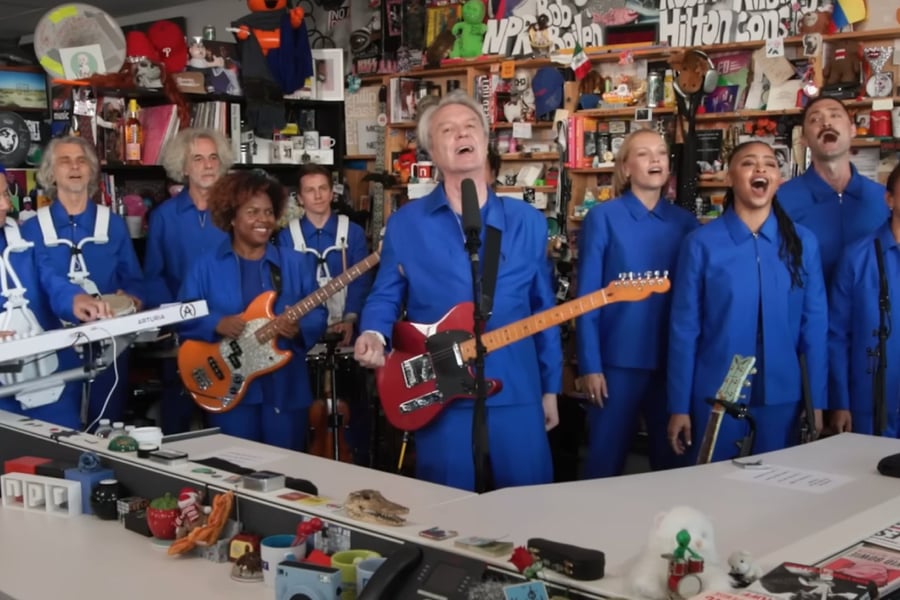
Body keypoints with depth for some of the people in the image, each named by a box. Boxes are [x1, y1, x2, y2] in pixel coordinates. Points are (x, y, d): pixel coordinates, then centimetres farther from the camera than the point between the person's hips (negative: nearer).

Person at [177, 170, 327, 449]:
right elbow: (183, 317, -1)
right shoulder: (205, 266, 2)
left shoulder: (296, 264, 7)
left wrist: (299, 327, -17)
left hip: (285, 388, 2)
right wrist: (217, 324, -18)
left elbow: (317, 314, 4)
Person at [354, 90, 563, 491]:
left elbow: (543, 307, 9)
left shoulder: (527, 221, 7)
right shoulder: (404, 223, 3)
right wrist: (372, 335, -16)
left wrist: (550, 387, 8)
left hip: (517, 395, 2)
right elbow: (384, 297, 6)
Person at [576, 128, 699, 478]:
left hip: (674, 361, 4)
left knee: (671, 458, 13)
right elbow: (587, 296, -6)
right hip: (618, 360, -3)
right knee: (605, 459, 6)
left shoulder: (685, 223, 7)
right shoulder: (603, 218, -4)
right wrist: (589, 365, -11)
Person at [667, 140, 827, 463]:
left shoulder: (803, 242, 1)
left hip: (782, 396, 2)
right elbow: (684, 327, -4)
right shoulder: (701, 243, -5)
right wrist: (679, 405, -4)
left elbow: (814, 324, 3)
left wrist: (817, 400, 0)